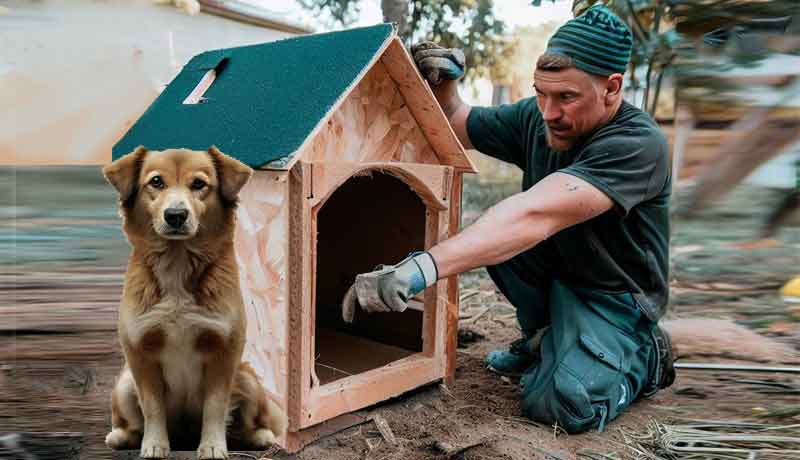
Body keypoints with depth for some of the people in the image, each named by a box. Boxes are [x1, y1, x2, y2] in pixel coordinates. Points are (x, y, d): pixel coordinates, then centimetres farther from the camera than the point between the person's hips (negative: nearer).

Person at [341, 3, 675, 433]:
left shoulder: (638, 144, -29)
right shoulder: (534, 117, -7)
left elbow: (534, 216, -45)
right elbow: (457, 126, 8)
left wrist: (421, 268, -54)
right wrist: (442, 84, -16)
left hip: (613, 296, -6)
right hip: (553, 270, 7)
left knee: (562, 405, -29)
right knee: (492, 231, -19)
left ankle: (644, 356, 5)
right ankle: (541, 336, 7)